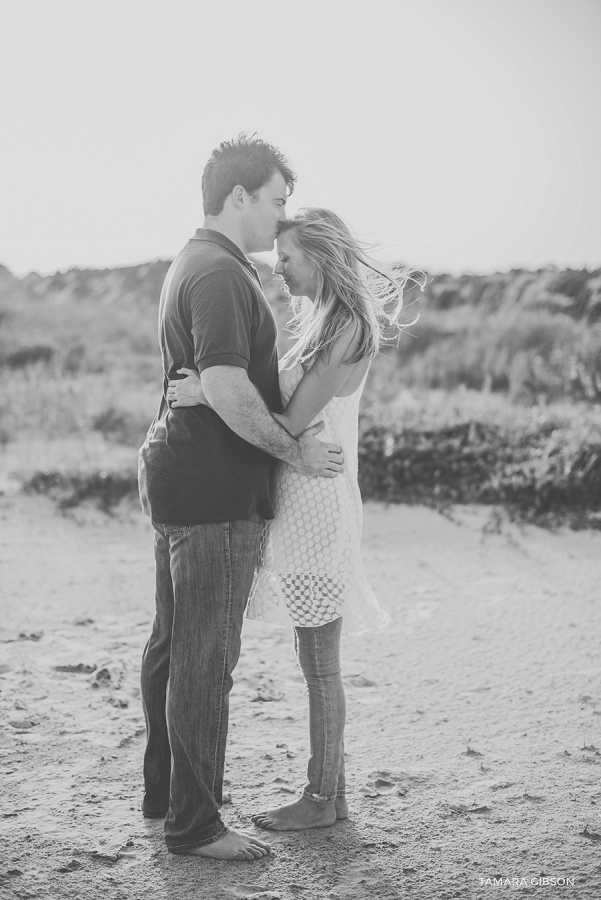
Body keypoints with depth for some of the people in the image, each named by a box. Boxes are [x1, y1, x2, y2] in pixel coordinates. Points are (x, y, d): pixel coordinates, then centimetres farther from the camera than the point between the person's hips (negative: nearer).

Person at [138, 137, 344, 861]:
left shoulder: (192, 265, 18)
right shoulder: (220, 273, -16)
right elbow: (227, 389, -26)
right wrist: (296, 450, -15)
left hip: (175, 475, 11)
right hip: (213, 489, -11)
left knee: (171, 642, 17)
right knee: (205, 656, -5)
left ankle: (164, 792, 30)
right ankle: (193, 824, 2)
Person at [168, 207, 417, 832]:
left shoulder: (350, 328, -14)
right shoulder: (320, 323, 15)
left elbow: (293, 422, -20)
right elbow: (283, 406, 14)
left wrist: (210, 394, -21)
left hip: (317, 502, -9)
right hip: (296, 500, 9)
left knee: (319, 661, -1)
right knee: (313, 656, 13)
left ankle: (323, 800, 8)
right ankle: (328, 790, 22)